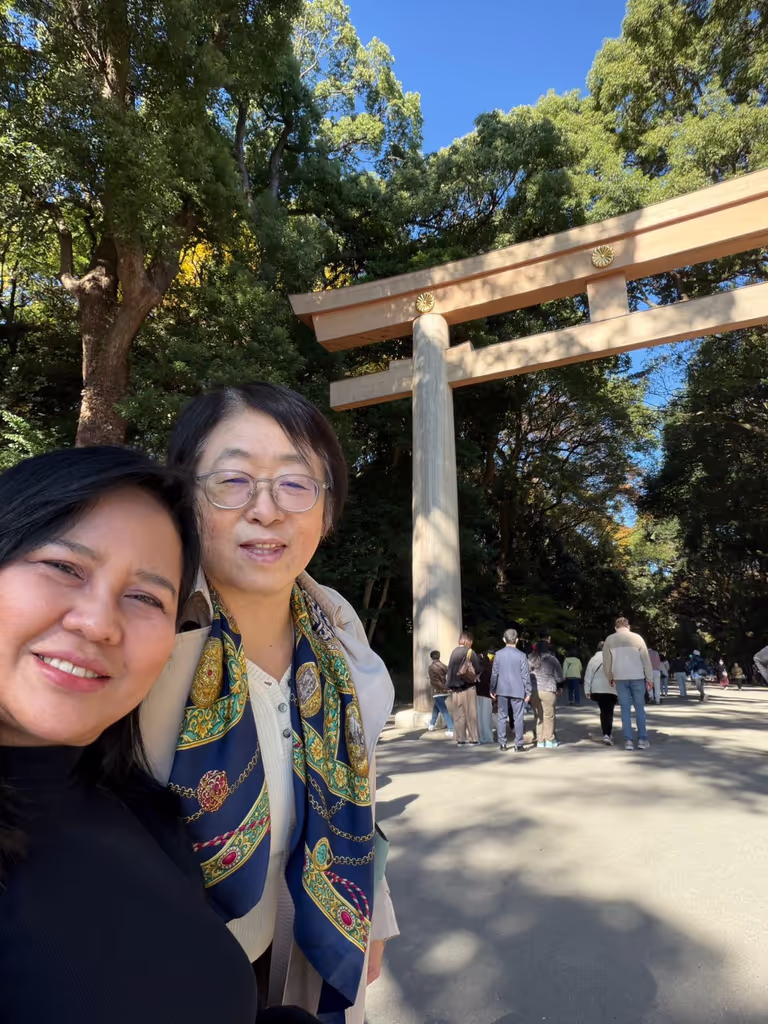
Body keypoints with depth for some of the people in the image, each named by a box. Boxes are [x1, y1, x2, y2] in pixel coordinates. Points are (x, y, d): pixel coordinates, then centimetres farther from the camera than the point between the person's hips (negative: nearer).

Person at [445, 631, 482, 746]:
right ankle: (472, 739, 7)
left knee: (458, 714, 7)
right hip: (468, 686, -4)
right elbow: (478, 669, -6)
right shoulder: (470, 652, -8)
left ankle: (460, 739, 9)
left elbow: (451, 669, 10)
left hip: (455, 687, 5)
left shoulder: (454, 652, 7)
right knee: (470, 714, 4)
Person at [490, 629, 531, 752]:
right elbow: (525, 675, -6)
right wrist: (528, 692, 1)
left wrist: (493, 690, 12)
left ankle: (502, 743, 9)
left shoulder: (499, 654, 0)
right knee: (518, 717, 5)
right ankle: (518, 744, 5)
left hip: (502, 690, 2)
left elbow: (494, 673, 3)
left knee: (502, 717, 8)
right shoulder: (521, 655, -7)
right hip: (518, 691, -2)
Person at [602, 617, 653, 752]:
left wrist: (609, 677, 19)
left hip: (620, 678, 1)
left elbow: (606, 661, 7)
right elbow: (646, 659, 0)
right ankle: (642, 739, 9)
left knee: (625, 709, 6)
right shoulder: (636, 637, 0)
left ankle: (628, 741, 4)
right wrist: (649, 677, 5)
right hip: (637, 677, -1)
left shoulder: (610, 640, 4)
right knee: (640, 708, 9)